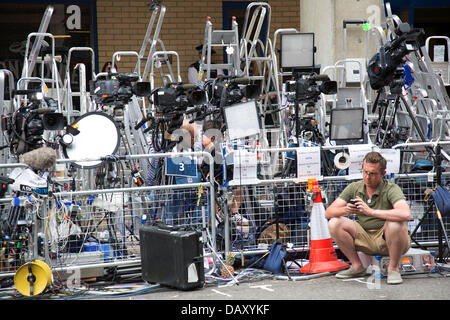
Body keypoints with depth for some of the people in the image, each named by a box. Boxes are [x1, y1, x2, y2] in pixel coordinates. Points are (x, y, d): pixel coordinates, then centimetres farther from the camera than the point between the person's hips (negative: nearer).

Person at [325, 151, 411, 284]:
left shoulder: (391, 189, -18)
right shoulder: (354, 188, -3)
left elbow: (406, 214, -38)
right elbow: (329, 212, -7)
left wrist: (371, 211, -40)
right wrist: (345, 210, -30)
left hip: (387, 239, -4)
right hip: (365, 239, 4)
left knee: (396, 224, -36)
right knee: (334, 223, -15)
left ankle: (393, 268, -12)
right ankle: (357, 267, 0)